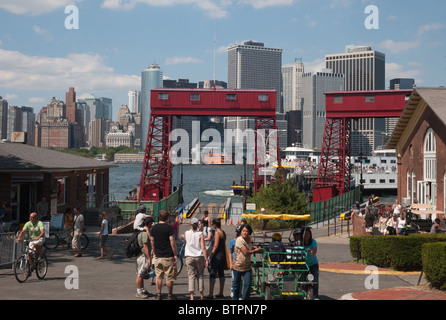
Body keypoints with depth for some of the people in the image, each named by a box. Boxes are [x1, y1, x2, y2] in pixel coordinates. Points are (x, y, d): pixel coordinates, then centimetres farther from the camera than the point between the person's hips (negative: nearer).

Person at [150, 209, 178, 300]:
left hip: (158, 256, 5)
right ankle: (169, 295, 13)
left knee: (159, 277, 11)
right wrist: (175, 254, -8)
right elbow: (172, 242, -14)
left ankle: (159, 295, 13)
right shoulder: (169, 227, -12)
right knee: (169, 277, 6)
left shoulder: (154, 227, 5)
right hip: (168, 256, -5)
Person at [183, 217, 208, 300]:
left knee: (191, 276, 3)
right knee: (200, 275, 11)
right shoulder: (200, 234, -7)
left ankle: (192, 295, -5)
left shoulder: (186, 233, -3)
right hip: (199, 257, -1)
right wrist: (206, 259, -7)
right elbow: (203, 248, -10)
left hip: (189, 257, 1)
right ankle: (201, 294, 16)